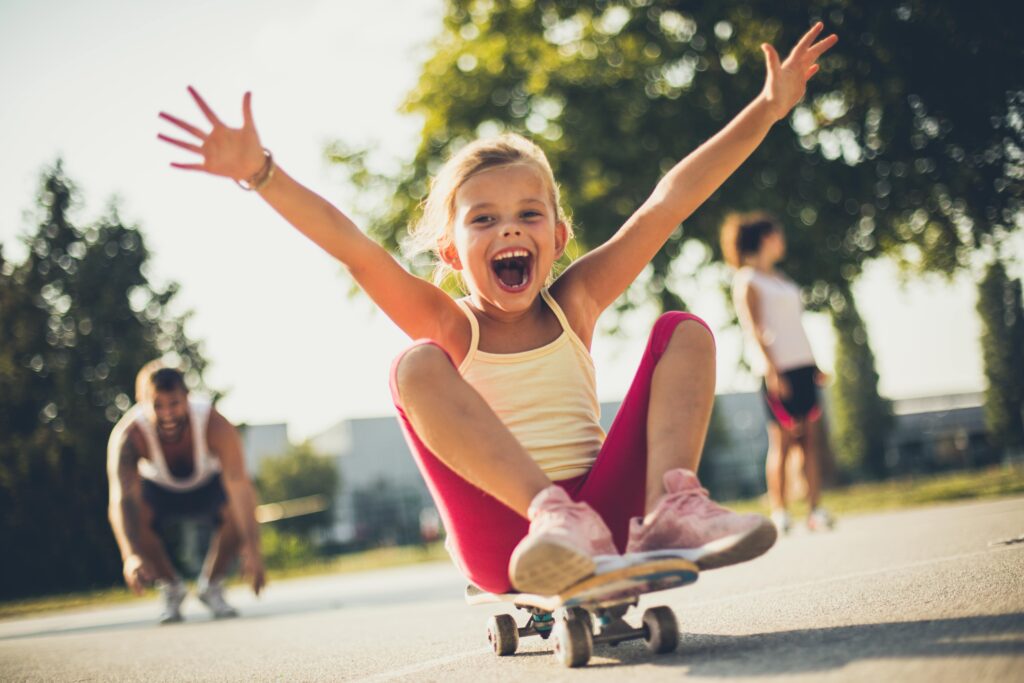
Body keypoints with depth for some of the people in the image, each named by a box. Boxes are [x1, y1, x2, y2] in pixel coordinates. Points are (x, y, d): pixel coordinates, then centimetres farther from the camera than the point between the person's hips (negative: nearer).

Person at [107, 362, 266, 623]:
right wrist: (131, 556, -64)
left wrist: (251, 550, -57)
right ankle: (171, 587, -1)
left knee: (239, 511, -28)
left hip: (208, 484, 0)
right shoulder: (127, 436, -36)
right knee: (136, 516, -31)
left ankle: (212, 585, 1)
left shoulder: (214, 425, -37)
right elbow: (121, 498, -47)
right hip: (157, 490, 0)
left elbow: (239, 485, -45)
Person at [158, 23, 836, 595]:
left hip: (607, 507, 3)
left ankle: (670, 506, -28)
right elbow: (353, 247, -10)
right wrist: (260, 172, -22)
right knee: (417, 365, -21)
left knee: (683, 330, -6)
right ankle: (553, 517, -39)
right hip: (503, 548, -2)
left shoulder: (574, 303, 10)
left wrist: (767, 107, 6)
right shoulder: (450, 328, 4)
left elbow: (669, 202, 6)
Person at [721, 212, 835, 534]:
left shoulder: (780, 278, 21)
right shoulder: (746, 279, -1)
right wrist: (769, 369, -18)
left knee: (812, 438, 1)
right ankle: (779, 514, -3)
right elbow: (751, 327, -10)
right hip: (778, 368, -7)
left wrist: (814, 364, 17)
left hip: (802, 365, 7)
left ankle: (816, 510, 2)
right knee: (782, 441, -7)